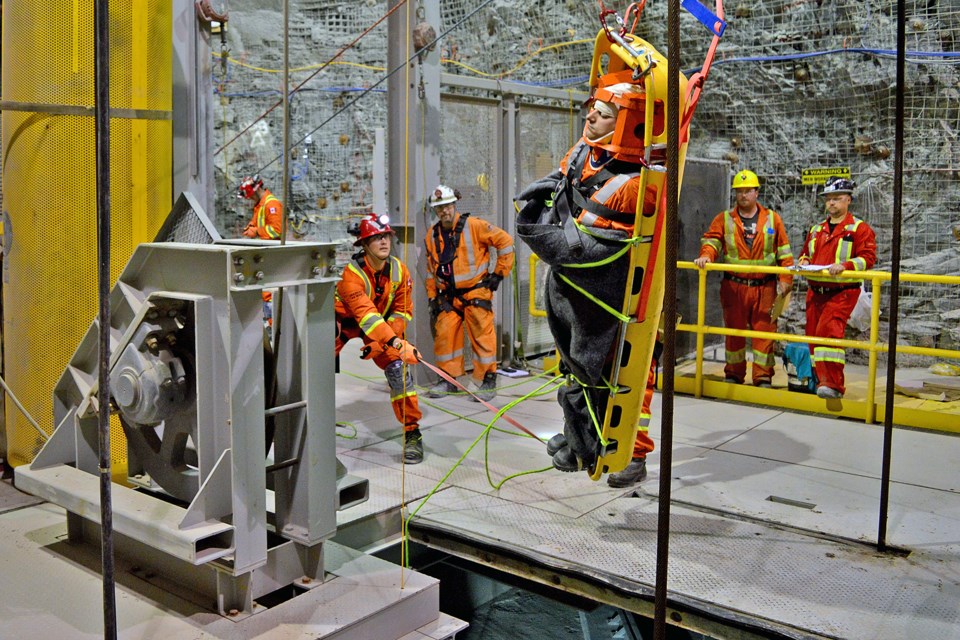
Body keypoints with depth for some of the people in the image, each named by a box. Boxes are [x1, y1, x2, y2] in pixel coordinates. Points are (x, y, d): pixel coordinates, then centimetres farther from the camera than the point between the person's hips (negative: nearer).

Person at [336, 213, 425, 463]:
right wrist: (395, 342, -54)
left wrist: (381, 342, -22)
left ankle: (412, 433, -8)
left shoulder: (399, 270, -16)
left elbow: (403, 312, -8)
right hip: (343, 320, -2)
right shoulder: (352, 273, -31)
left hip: (383, 324, 2)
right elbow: (366, 314, -42)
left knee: (397, 366, -16)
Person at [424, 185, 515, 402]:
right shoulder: (432, 235, 9)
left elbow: (505, 241, -7)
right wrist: (432, 298, 13)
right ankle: (448, 379, 16)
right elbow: (430, 270, 17)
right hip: (448, 296, 5)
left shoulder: (473, 226, -9)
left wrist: (499, 273, -5)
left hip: (476, 292, -5)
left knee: (481, 335, -4)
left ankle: (488, 380, 6)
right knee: (444, 333, 2)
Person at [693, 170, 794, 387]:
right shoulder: (724, 219, 9)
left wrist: (785, 279, 0)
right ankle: (734, 374, 19)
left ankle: (763, 376, 5)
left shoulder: (772, 218, 9)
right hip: (734, 286, 1)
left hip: (765, 287, -1)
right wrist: (706, 255, -25)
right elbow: (712, 240, -3)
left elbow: (784, 251, 8)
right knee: (734, 330, 7)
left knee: (764, 331, -2)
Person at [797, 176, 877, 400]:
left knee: (829, 330, -23)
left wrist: (844, 265, -25)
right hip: (815, 292, 7)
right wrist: (804, 262, 4)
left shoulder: (859, 228, 0)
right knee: (813, 335, 6)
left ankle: (833, 385, -22)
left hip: (842, 292, -7)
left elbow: (868, 257, -9)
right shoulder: (816, 229, 19)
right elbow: (806, 253, 28)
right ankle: (821, 381, 18)